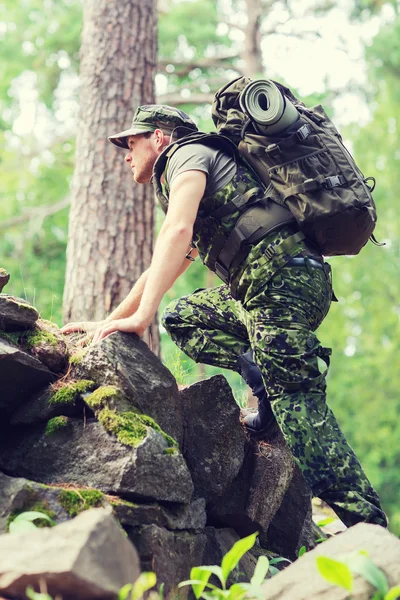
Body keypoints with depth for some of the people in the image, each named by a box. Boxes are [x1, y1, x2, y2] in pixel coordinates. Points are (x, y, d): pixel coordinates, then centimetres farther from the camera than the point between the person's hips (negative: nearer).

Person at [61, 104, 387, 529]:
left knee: (298, 408, -14)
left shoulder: (187, 152, 6)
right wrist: (105, 324, 37)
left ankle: (370, 533, -16)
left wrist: (141, 316, -18)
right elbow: (162, 269, 40)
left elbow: (177, 231, -14)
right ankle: (268, 381, -1)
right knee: (182, 318, 17)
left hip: (283, 277, -9)